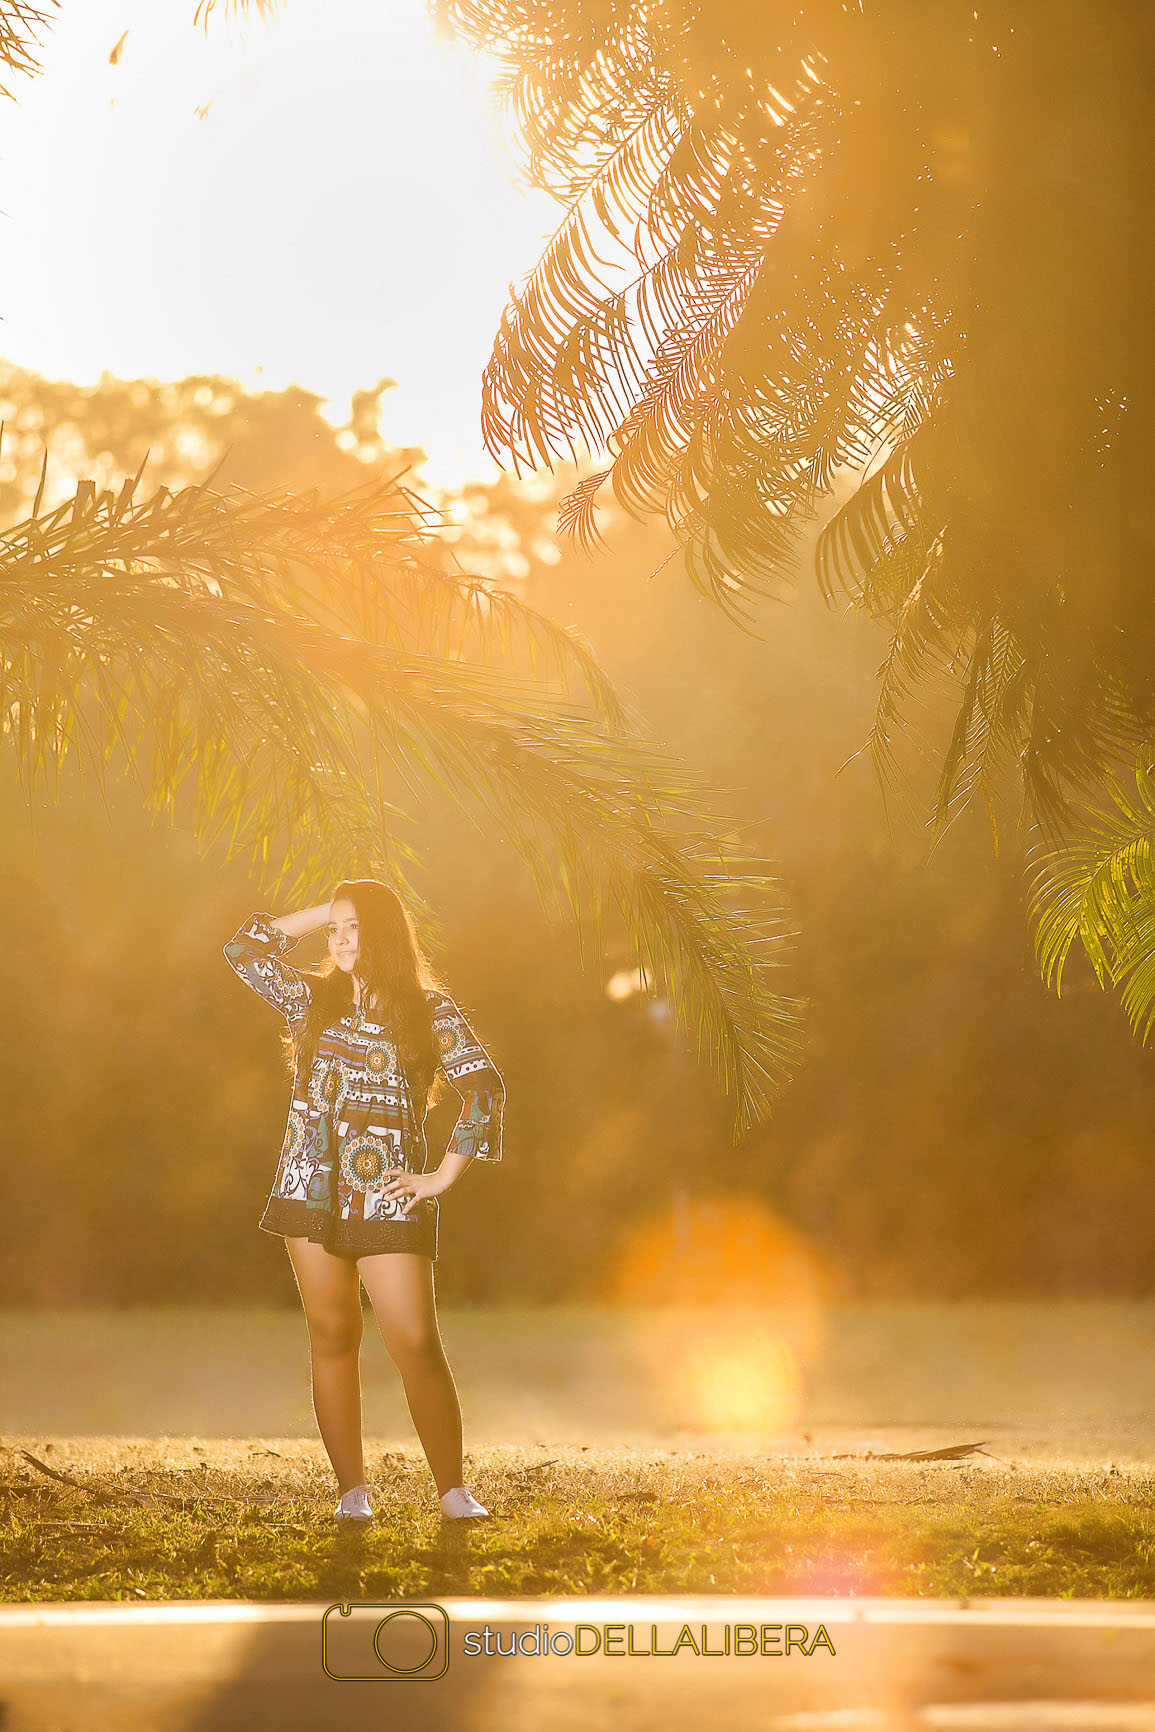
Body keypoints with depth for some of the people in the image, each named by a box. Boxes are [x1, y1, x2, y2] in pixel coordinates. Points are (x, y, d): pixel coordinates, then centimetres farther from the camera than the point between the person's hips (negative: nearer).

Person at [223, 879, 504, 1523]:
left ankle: (454, 1488, -4)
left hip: (388, 1198, -3)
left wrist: (445, 1176, -5)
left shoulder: (431, 1012, 2)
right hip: (314, 1193, 3)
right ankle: (353, 1489, 8)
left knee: (417, 1343, -9)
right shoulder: (314, 998, 12)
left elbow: (486, 1089, -1)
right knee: (332, 1337, 3)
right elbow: (245, 949, 6)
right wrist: (324, 911, 7)